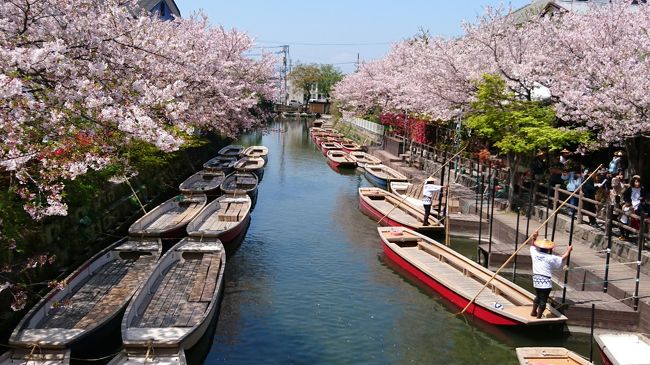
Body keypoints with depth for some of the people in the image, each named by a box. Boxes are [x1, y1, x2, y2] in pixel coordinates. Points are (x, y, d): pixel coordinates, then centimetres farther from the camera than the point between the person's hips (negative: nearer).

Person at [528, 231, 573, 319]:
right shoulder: (551, 258, -10)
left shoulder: (535, 254, 0)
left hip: (536, 280, 6)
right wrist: (568, 250, 19)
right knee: (543, 301, 3)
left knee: (538, 297, 26)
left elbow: (532, 246, 22)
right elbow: (562, 258, 5)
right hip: (546, 282, -6)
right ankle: (538, 317, 7)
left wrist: (533, 237, 24)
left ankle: (533, 312, 40)